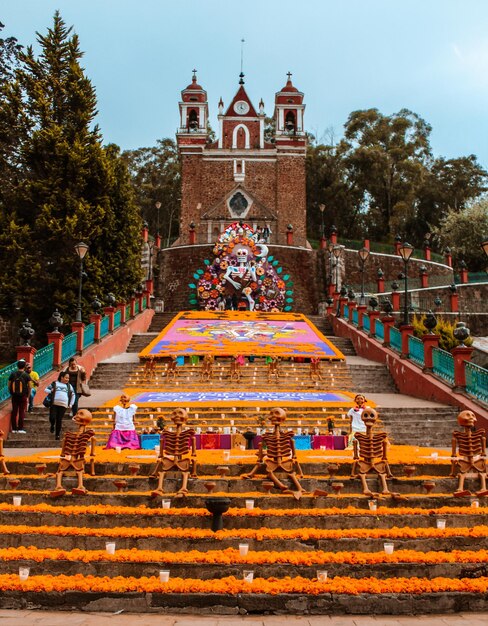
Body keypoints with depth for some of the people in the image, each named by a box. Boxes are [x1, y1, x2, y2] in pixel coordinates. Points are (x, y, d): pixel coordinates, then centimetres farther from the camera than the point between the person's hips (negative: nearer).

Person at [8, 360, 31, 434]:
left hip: (14, 396, 2)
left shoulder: (12, 374, 0)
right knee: (21, 412, 3)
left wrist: (11, 394, 15)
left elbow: (9, 385, 5)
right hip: (23, 396, -2)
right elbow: (29, 387, -6)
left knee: (14, 412, 9)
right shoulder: (26, 375, -6)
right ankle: (20, 428, 1)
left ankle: (14, 428, 11)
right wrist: (28, 395, 6)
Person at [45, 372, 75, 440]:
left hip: (63, 405, 1)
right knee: (52, 418, -11)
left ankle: (57, 434, 12)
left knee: (59, 420, 0)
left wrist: (71, 404, 17)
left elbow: (73, 395, 24)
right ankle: (52, 425, 23)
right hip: (54, 404, -1)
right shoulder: (54, 384, 10)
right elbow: (46, 389, 12)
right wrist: (51, 391, -8)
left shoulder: (69, 386, 16)